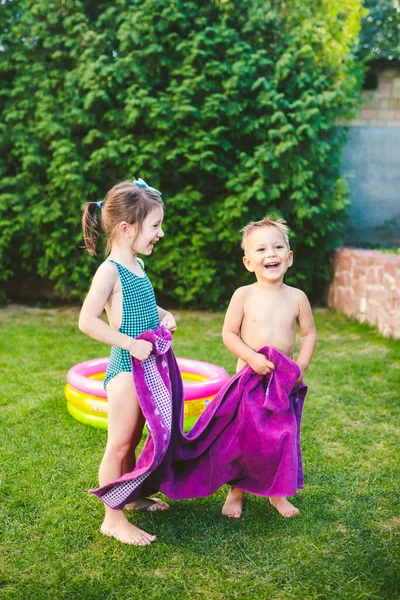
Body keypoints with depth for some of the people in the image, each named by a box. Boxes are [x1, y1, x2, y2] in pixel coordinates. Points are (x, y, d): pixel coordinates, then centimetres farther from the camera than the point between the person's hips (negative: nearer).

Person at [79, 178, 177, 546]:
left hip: (147, 366, 8)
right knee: (119, 444, 3)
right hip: (126, 368, -8)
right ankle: (113, 519, 16)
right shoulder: (110, 271, -16)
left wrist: (163, 315, 7)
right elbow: (87, 321, -22)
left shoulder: (137, 266, 10)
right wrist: (131, 344, -22)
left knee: (132, 440, 22)